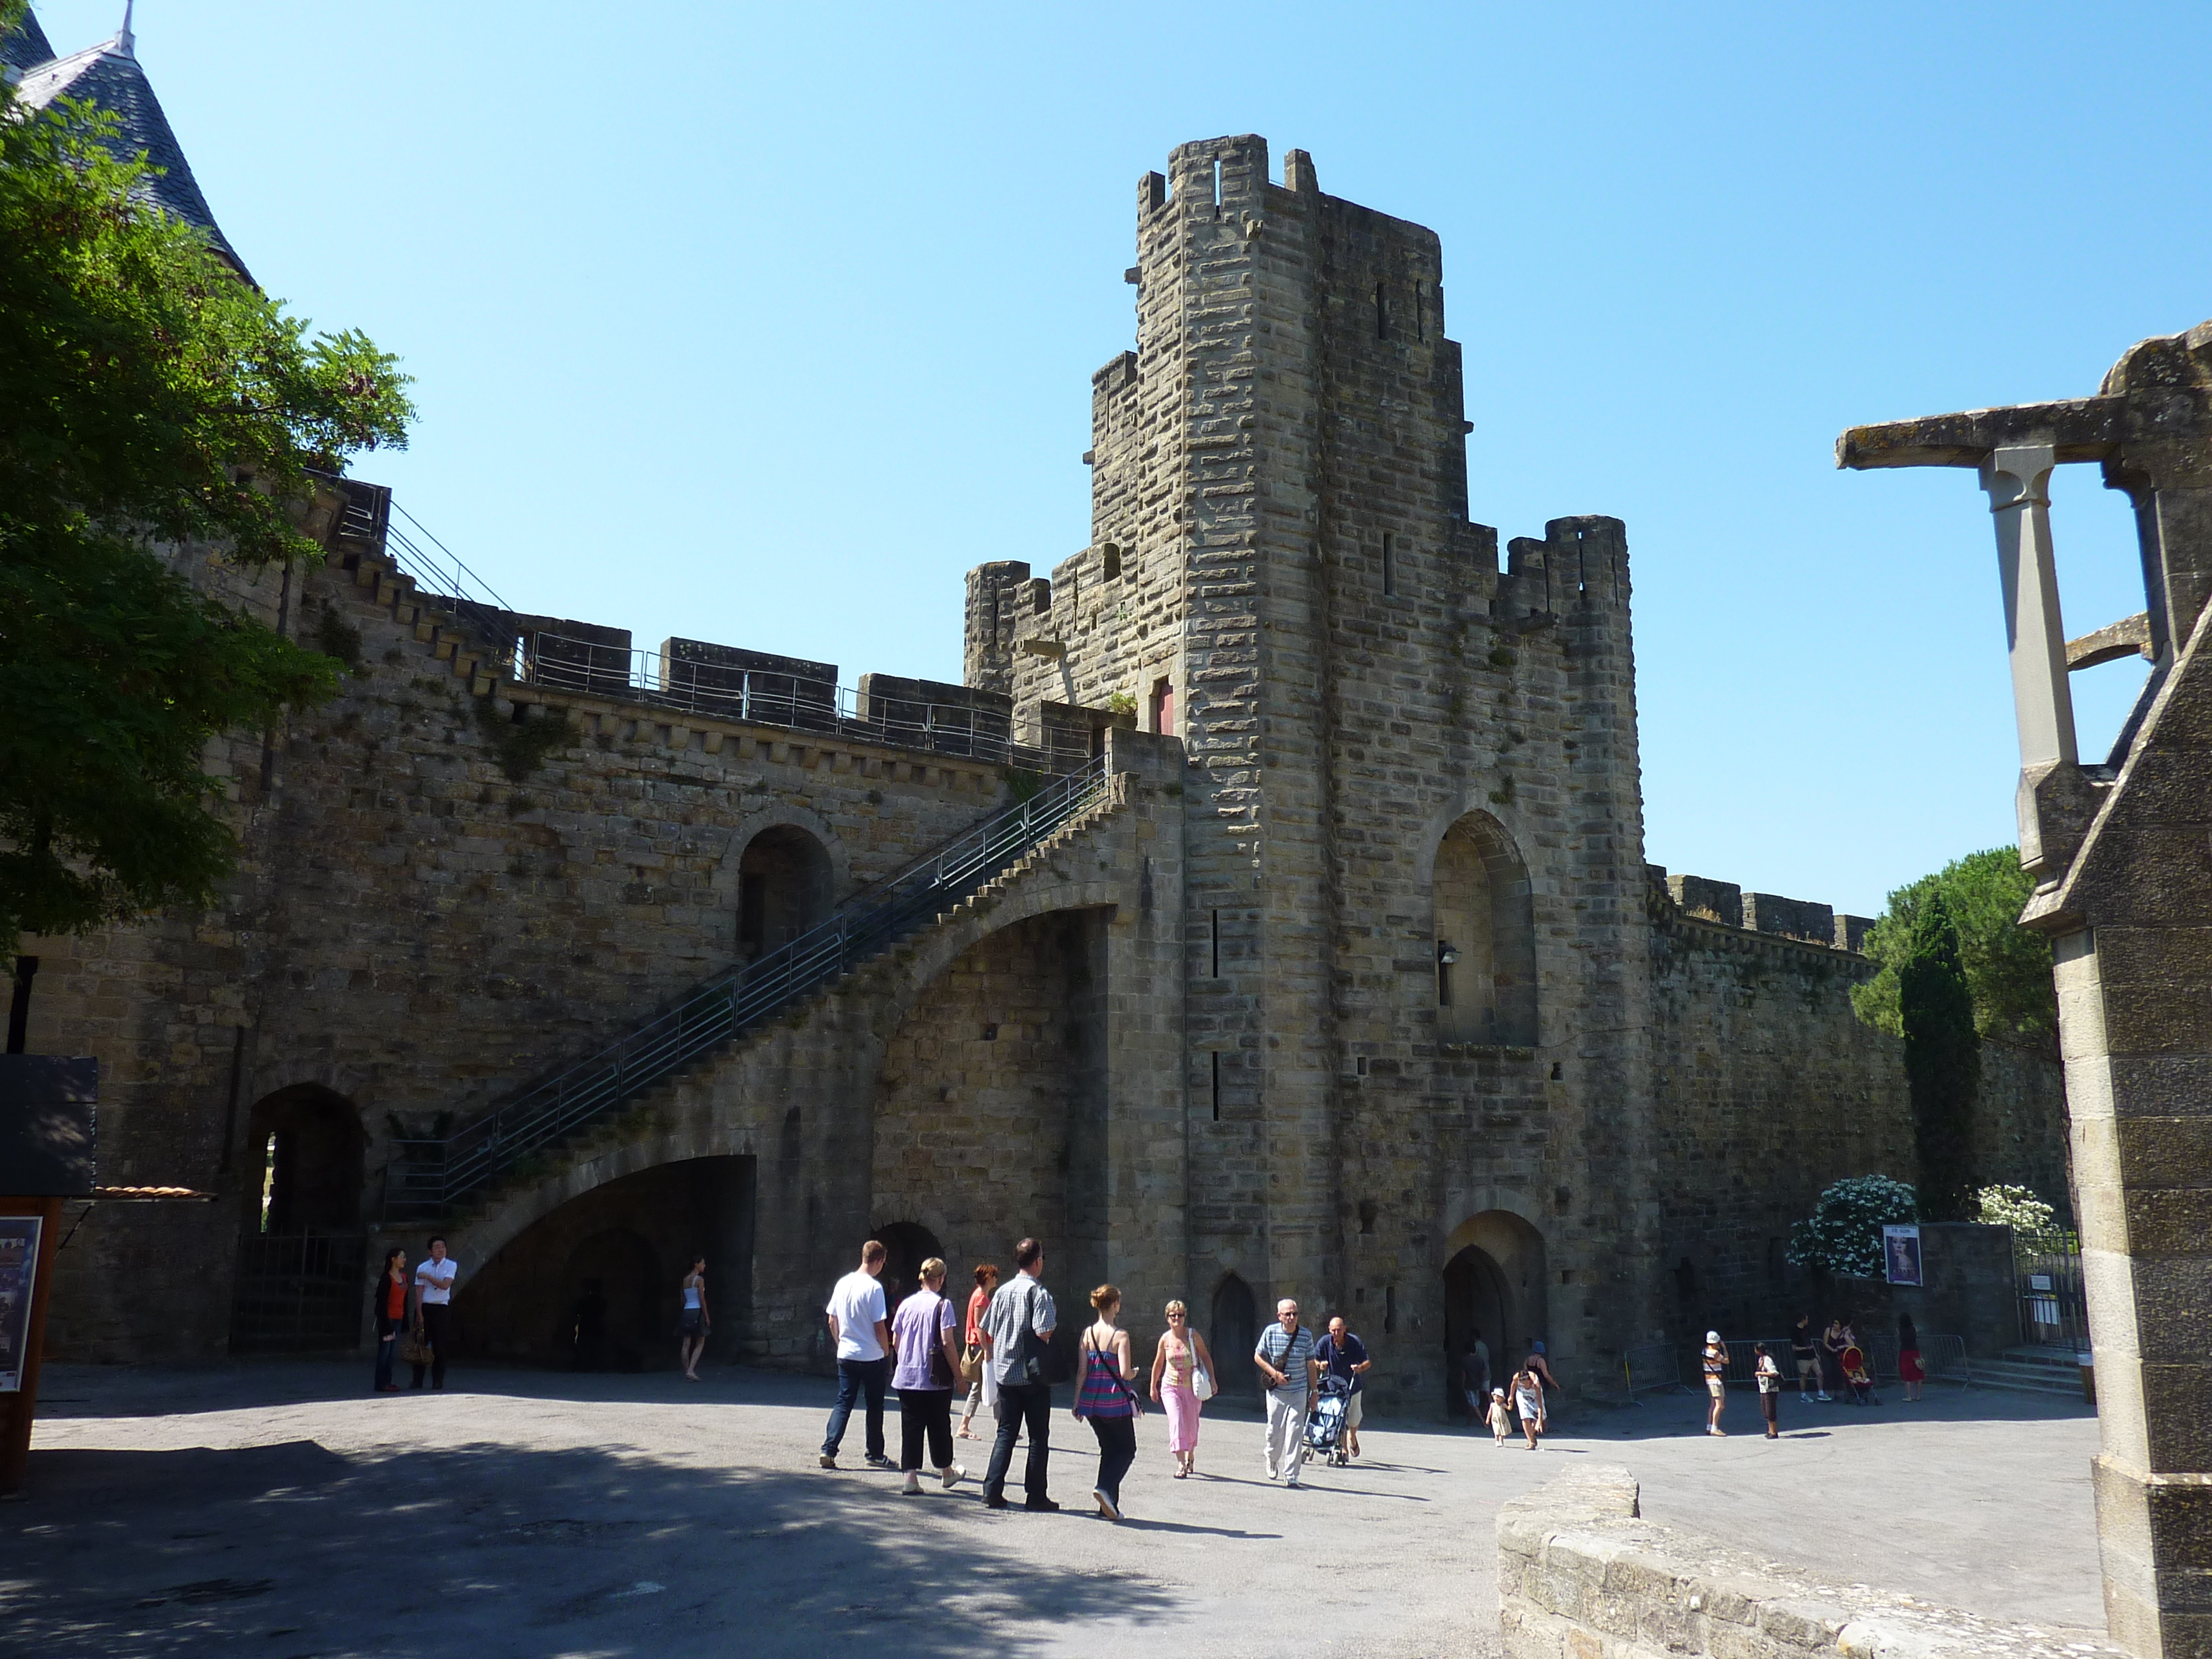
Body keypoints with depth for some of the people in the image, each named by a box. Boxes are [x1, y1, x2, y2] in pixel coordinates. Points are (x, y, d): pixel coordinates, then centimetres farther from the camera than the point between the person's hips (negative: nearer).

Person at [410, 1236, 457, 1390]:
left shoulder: (451, 1266, 1)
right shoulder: (422, 1268, 3)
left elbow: (445, 1285, -13)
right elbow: (419, 1292, -2)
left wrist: (428, 1277, -13)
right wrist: (420, 1314, -8)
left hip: (440, 1308, -1)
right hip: (424, 1307, 1)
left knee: (439, 1345, 1)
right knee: (421, 1343, 3)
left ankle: (438, 1380, 9)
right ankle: (417, 1380, 10)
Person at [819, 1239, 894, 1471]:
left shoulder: (843, 1283, 4)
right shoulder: (874, 1287, -15)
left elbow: (832, 1321, 10)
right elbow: (879, 1326, -15)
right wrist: (886, 1351, 0)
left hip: (846, 1355, 5)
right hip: (872, 1357, -5)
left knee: (843, 1404, 7)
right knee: (875, 1406, 8)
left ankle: (829, 1450, -7)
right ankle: (875, 1455, 17)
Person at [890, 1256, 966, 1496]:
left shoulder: (907, 1304, 4)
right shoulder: (942, 1304, -10)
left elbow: (895, 1342, 9)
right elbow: (948, 1342, -14)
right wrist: (958, 1373, -6)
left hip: (906, 1377, 3)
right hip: (935, 1379, -3)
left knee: (910, 1427, 6)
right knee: (939, 1426, 12)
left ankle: (911, 1478, 2)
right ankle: (947, 1473, 28)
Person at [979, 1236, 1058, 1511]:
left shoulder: (1003, 1291, 6)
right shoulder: (1038, 1293, -12)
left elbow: (989, 1331, 9)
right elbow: (1044, 1333, -20)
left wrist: (990, 1354, 23)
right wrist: (1054, 1319, -1)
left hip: (1005, 1373, 5)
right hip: (1033, 1374, -5)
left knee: (1006, 1432, 11)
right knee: (1039, 1436, 5)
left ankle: (992, 1492, 5)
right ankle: (1035, 1496, 8)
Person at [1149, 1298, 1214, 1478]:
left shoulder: (1193, 1335, -5)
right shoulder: (1165, 1339, 0)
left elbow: (1205, 1357, 2)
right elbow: (1158, 1364, 12)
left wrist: (1212, 1379, -6)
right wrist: (1153, 1386, 17)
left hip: (1192, 1387, 0)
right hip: (1170, 1386, 0)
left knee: (1191, 1425, 9)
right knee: (1176, 1421, -16)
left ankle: (1190, 1456, 36)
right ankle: (1181, 1464, -18)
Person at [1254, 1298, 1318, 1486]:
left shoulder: (1306, 1336, -2)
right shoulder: (1271, 1332, -5)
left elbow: (1311, 1366, 5)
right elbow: (1258, 1357, 3)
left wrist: (1314, 1392, 6)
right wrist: (1274, 1373, -11)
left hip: (1299, 1392, 0)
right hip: (1276, 1391, 0)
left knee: (1295, 1432, -7)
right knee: (1275, 1430, 6)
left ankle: (1291, 1474, 0)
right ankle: (1272, 1460, 36)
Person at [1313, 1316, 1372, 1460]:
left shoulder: (1355, 1342, -15)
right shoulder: (1325, 1342, -13)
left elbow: (1368, 1361, -13)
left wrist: (1360, 1367, -34)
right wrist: (1320, 1364, -28)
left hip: (1353, 1385, 0)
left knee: (1353, 1420, 12)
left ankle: (1352, 1438, 44)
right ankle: (1344, 1450, 8)